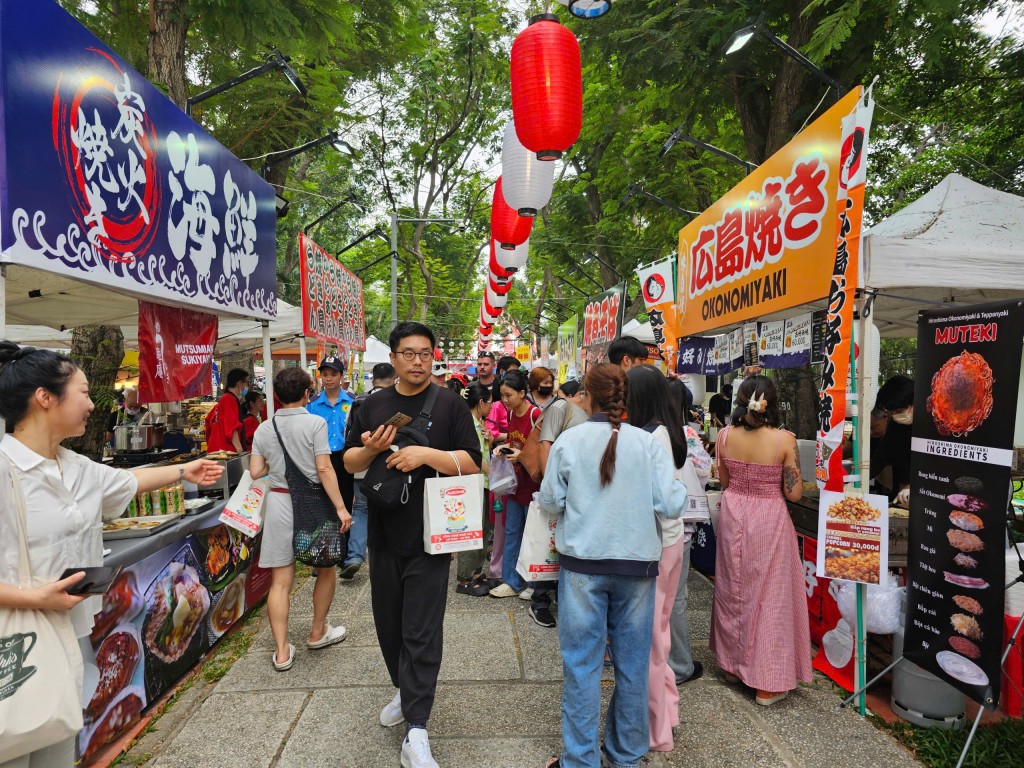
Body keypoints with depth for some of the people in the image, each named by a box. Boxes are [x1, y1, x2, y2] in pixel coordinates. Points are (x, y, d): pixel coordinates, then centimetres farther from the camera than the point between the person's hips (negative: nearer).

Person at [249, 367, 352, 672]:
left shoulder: (264, 428, 4)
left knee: (280, 581, 7)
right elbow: (324, 469, -15)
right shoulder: (315, 423, -10)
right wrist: (340, 507, -13)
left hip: (278, 501, 4)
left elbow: (255, 472, 3)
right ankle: (318, 633, 32)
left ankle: (281, 651, 11)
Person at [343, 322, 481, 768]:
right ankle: (405, 691, 42)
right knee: (388, 622, 18)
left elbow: (471, 463, -8)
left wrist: (426, 454, -24)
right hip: (383, 535, 5)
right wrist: (369, 450, -14)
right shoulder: (372, 406, 6)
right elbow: (349, 463, 8)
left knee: (422, 632, -2)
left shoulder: (449, 404, -5)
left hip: (429, 538, -4)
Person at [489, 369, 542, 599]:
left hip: (532, 483, -7)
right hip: (515, 481, 7)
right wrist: (504, 448, -1)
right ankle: (511, 581, 24)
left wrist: (522, 455, -24)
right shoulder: (511, 414, 5)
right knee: (511, 532, 13)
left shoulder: (536, 415, -18)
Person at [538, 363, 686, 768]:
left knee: (582, 662, 10)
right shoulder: (648, 443, -7)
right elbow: (670, 506, -7)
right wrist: (682, 488, 13)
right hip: (637, 562, 2)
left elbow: (550, 501, -2)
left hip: (583, 562, -1)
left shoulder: (568, 441, -8)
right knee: (632, 662, 16)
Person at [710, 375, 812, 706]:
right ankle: (767, 683, 18)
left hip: (734, 515, 3)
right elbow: (793, 493, -10)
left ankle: (732, 663, 35)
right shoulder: (784, 439, -15)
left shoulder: (725, 436, -7)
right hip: (769, 521, -3)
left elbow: (724, 482, 4)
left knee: (733, 591, 18)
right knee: (769, 595, 8)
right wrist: (778, 479, 7)